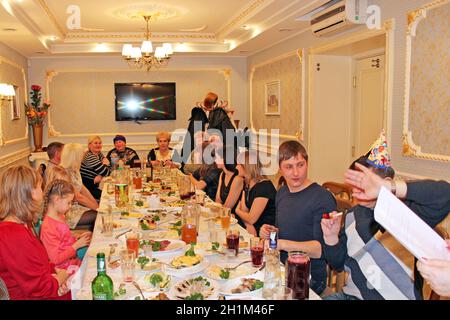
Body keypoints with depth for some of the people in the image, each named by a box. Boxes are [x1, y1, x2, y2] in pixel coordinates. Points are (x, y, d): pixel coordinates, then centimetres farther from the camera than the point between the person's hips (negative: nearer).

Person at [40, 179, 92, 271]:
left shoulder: (60, 217, 7)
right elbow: (56, 259, -20)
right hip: (65, 268, -9)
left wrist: (77, 238, 5)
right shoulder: (48, 227, -21)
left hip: (74, 260, 9)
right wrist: (77, 245, -17)